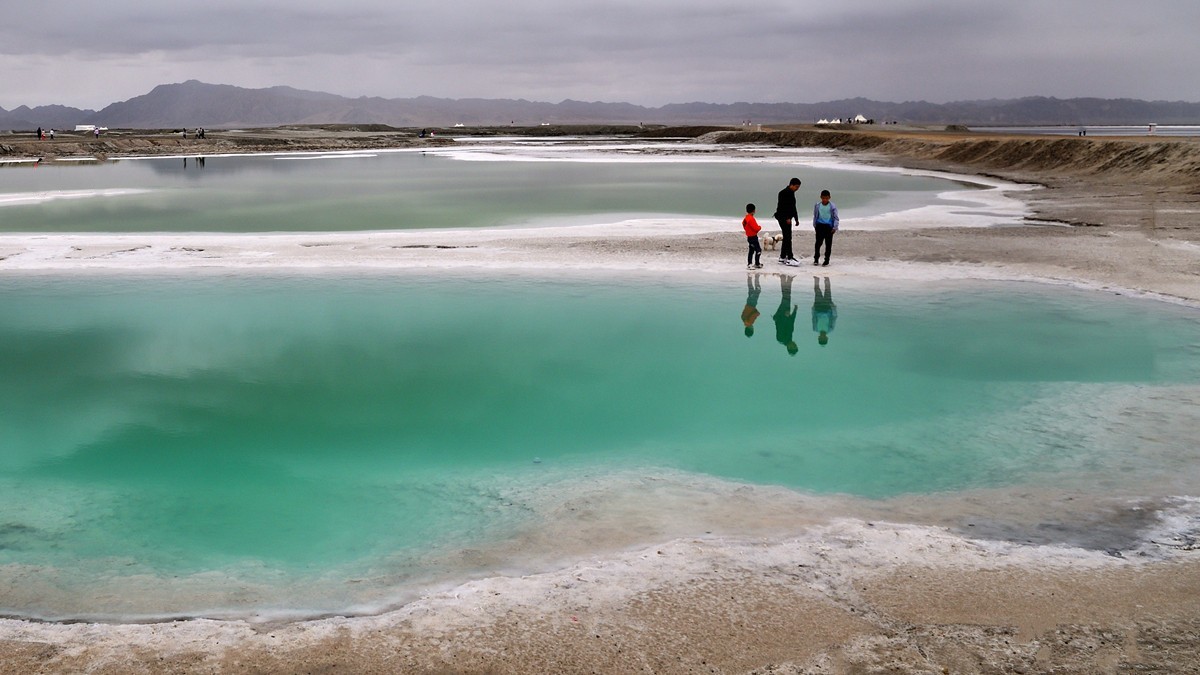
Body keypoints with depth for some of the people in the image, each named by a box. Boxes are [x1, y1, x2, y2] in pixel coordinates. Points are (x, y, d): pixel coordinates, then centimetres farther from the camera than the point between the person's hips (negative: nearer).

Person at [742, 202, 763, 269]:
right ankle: (757, 264, 0)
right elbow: (756, 228, -25)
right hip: (753, 237, -10)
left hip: (749, 236, 10)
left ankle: (749, 263, 21)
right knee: (758, 250, -2)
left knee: (751, 250, 17)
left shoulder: (745, 218, 7)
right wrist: (760, 227, -2)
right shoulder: (751, 219, -23)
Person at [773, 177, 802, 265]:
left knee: (786, 238, 11)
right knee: (788, 238, -12)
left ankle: (782, 257, 17)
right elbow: (782, 206, -20)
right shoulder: (784, 193, -13)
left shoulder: (791, 193, 16)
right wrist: (787, 218, -24)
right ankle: (789, 258, -14)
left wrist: (796, 218, 23)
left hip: (787, 218, 10)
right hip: (783, 217, -10)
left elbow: (793, 207, 24)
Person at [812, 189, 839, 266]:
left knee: (828, 244, 1)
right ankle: (816, 259, 11)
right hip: (820, 225, 1)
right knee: (818, 243, -1)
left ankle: (826, 261, 7)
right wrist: (815, 226, 12)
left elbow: (835, 218, 0)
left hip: (829, 226, -1)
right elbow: (815, 216, 14)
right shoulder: (817, 205, 4)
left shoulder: (833, 206, -2)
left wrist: (835, 227, -7)